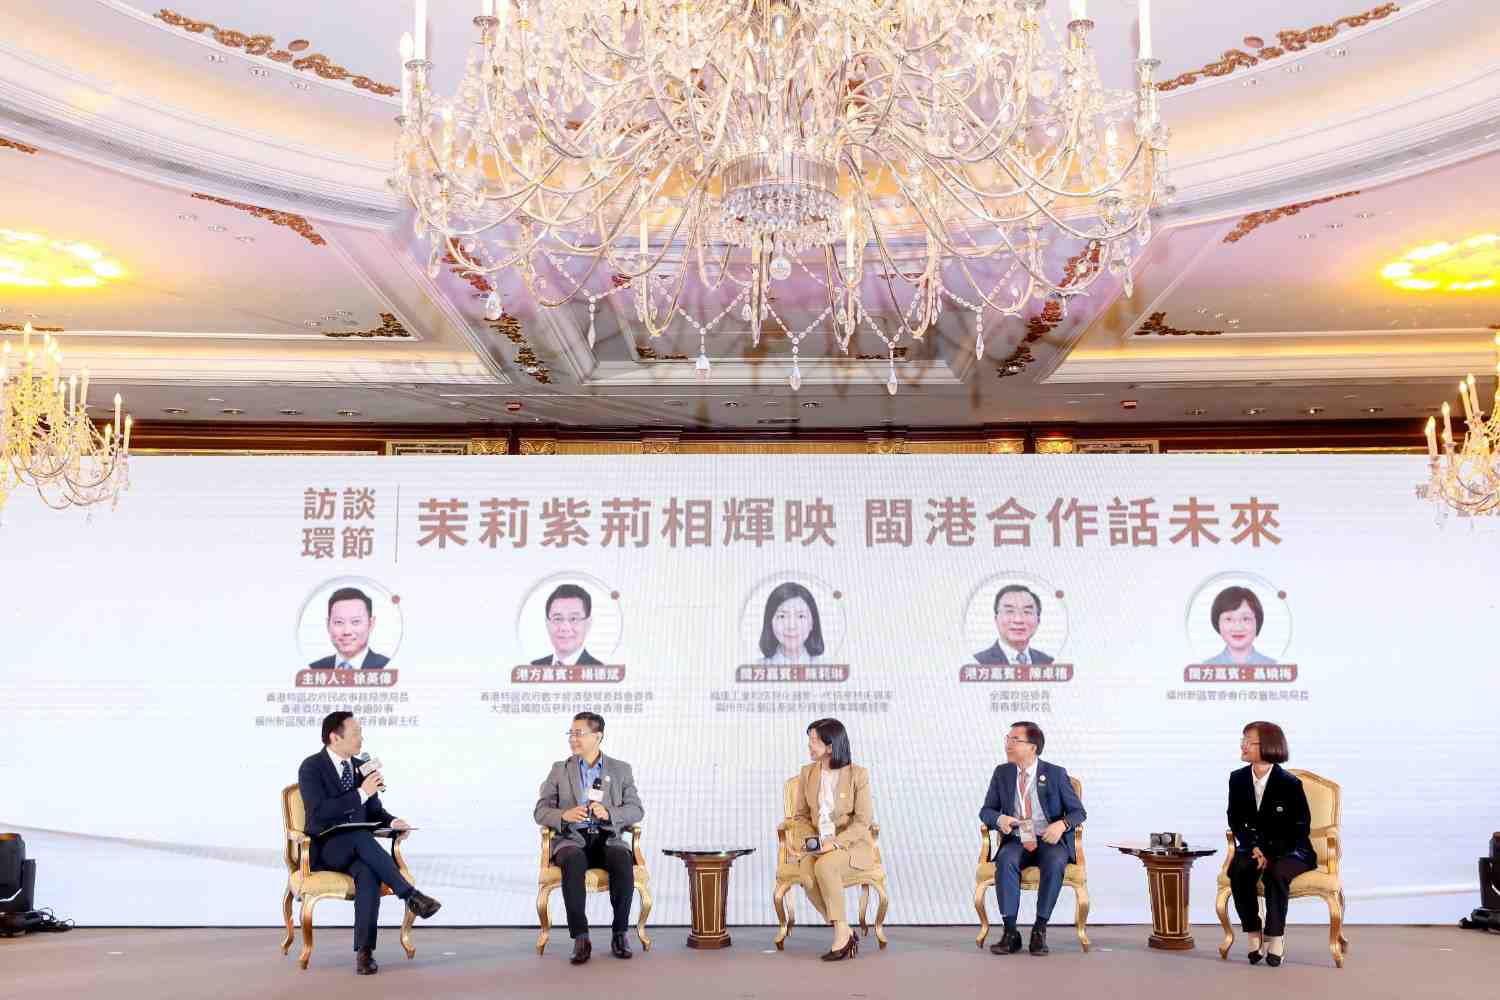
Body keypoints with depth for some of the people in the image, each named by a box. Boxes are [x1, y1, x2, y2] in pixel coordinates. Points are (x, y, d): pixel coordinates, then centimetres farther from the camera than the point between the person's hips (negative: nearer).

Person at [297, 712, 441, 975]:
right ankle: (410, 896, -38)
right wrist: (361, 793, -25)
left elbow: (375, 812, 14)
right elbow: (320, 812, -22)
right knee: (361, 837, -37)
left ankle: (364, 951, -35)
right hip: (323, 851, -4)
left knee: (369, 872, -33)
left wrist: (392, 822, -9)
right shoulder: (311, 768, -8)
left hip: (355, 850, 4)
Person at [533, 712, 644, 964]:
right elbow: (540, 812, 6)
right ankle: (580, 937, -29)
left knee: (623, 861, -34)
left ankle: (619, 933, -20)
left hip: (608, 839, 0)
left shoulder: (621, 770, 13)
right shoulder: (559, 770, 14)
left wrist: (608, 813, -16)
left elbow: (636, 810, 4)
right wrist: (563, 816, -16)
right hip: (571, 840, 0)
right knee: (574, 863, -36)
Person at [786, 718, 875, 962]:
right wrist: (806, 840, -7)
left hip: (852, 844, -4)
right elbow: (801, 815, 12)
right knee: (806, 876, -30)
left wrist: (834, 843, -22)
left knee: (823, 867, -36)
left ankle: (841, 933, -21)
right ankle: (847, 934, -17)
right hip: (817, 845, 4)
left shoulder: (857, 774, -8)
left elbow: (862, 821, -11)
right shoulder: (807, 773, 5)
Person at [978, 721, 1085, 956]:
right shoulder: (1002, 773, 7)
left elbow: (1078, 812, 3)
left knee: (1055, 863, -36)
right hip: (1017, 841, 2)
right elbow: (986, 811, 10)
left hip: (1050, 841, -2)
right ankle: (1010, 932, -29)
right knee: (1006, 860, -33)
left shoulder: (1056, 774, -1)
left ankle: (1040, 930, -23)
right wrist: (999, 819, -15)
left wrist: (1062, 824, -19)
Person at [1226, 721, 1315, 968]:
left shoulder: (1290, 783, -13)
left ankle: (1275, 937, -20)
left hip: (1291, 850, -4)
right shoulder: (1238, 779, 0)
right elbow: (1236, 820, 6)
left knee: (1275, 873, -35)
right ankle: (1253, 934, -16)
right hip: (1254, 846, 4)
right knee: (1238, 870, -28)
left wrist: (1270, 854, -20)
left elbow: (1300, 828, -10)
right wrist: (1254, 847, -13)